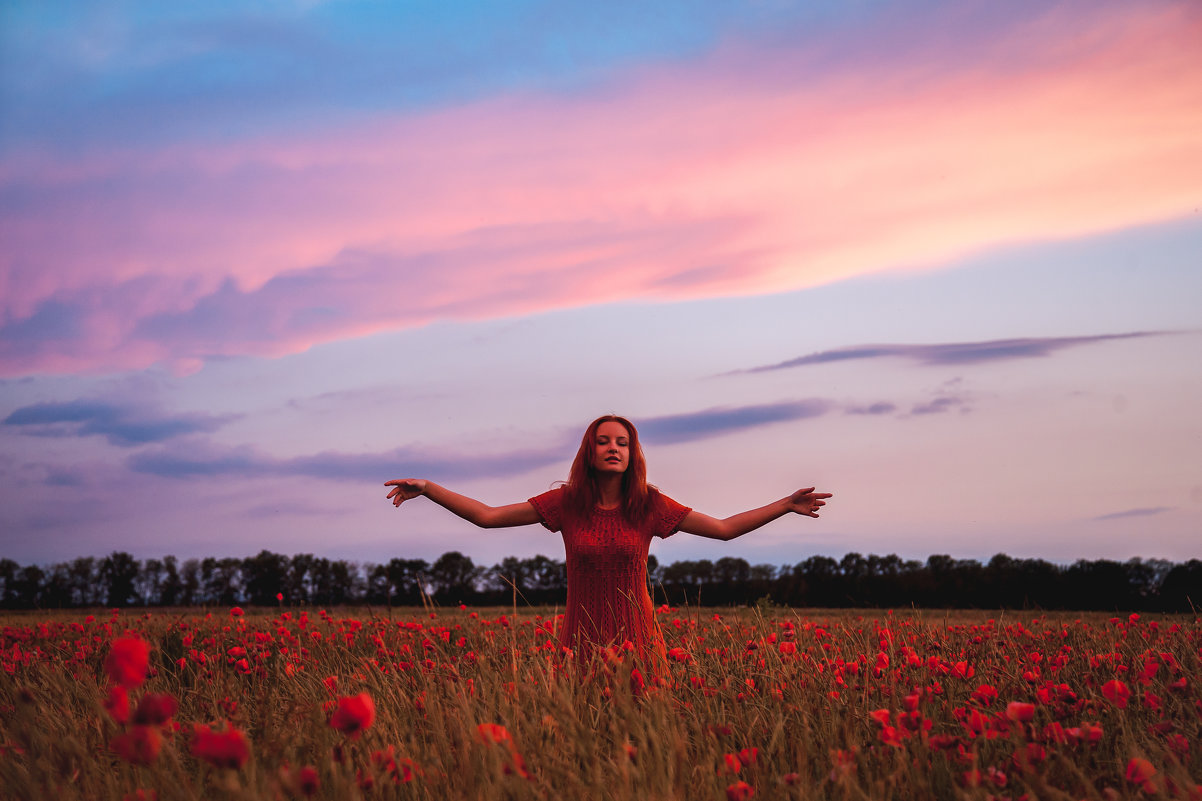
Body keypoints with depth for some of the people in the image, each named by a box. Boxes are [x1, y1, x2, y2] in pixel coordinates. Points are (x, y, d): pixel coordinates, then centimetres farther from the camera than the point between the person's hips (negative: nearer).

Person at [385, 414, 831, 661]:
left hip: (637, 641, 0)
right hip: (580, 642, 0)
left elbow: (724, 528, 4)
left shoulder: (650, 506, 1)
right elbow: (486, 516, 0)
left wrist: (786, 505, -1)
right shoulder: (565, 503, 0)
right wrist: (427, 488, -8)